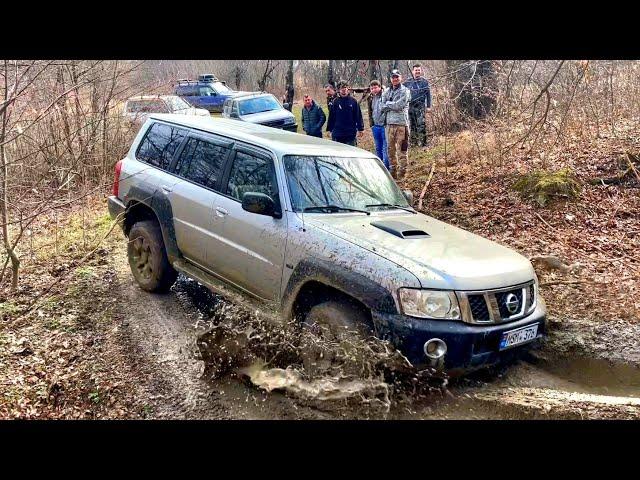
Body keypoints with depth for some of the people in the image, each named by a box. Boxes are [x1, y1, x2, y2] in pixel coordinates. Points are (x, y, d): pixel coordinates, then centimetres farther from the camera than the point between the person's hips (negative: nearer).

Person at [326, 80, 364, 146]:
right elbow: (331, 117, 5)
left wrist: (360, 129, 0)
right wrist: (329, 129, 5)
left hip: (350, 134, 0)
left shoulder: (353, 101, 0)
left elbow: (358, 116, 2)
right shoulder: (335, 102, 1)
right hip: (337, 135, 0)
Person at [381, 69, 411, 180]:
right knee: (391, 150, 11)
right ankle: (393, 171, 23)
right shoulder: (386, 91, 14)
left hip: (401, 123, -6)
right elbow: (382, 108, 5)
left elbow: (399, 105, -14)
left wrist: (388, 104, -1)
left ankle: (401, 174, 0)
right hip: (389, 123, 6)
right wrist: (393, 106, -6)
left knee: (402, 150, -5)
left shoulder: (405, 91, -2)